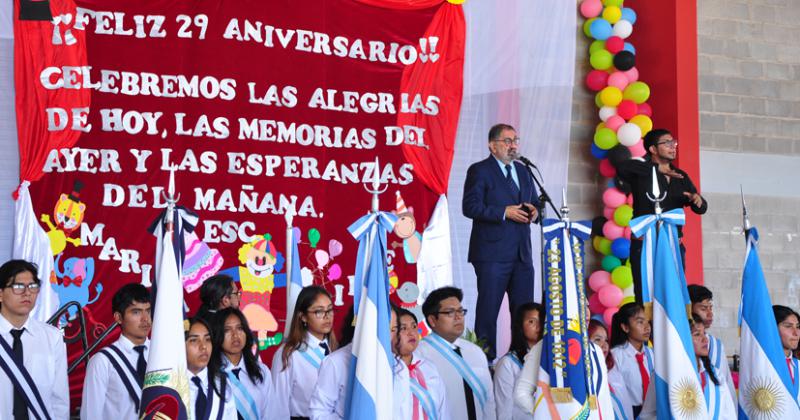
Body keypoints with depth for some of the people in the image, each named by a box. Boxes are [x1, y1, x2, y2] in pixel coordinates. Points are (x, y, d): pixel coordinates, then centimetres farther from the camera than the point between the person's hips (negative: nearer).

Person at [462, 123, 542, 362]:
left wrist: (534, 212, 0)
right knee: (488, 310, -3)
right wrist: (504, 212, -19)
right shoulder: (479, 171, -3)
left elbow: (535, 203, 24)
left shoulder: (522, 172, 18)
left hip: (522, 253, 7)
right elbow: (470, 207, -13)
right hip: (493, 254, -6)